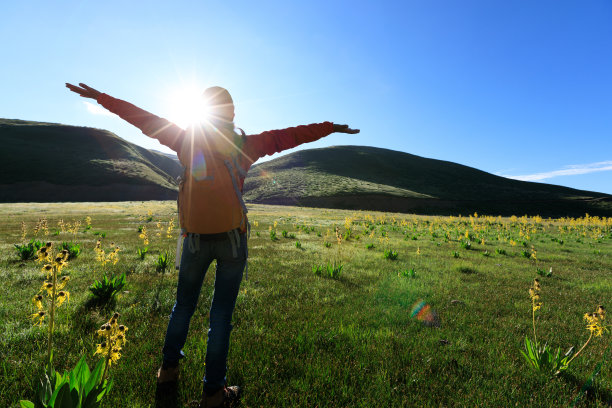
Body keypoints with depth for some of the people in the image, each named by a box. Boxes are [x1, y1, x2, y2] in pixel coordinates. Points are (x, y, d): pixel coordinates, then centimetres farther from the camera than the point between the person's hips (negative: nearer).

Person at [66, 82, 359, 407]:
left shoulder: (186, 139, 1)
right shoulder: (245, 145, -2)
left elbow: (143, 118, 9)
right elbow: (289, 136, 3)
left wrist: (99, 96, 22)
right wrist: (331, 127, 13)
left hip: (195, 239, 2)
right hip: (231, 239, -2)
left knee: (184, 305, 21)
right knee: (221, 314, 6)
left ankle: (168, 368, 39)